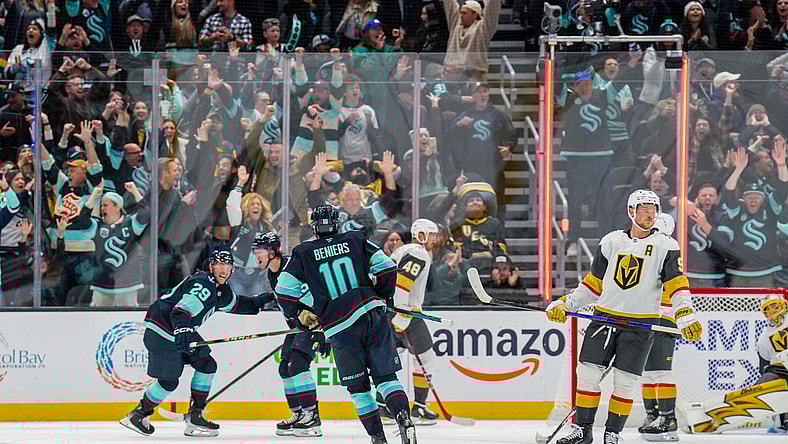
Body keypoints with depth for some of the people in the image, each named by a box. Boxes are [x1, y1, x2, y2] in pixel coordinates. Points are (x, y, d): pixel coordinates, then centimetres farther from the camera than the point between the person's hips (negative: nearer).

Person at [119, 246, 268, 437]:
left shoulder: (221, 290, 10)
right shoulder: (203, 284, -22)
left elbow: (235, 305, 31)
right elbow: (182, 311, -35)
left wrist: (258, 302, 19)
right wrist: (184, 332, -50)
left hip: (182, 330, 10)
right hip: (161, 330, -10)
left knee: (207, 365, 6)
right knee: (168, 381, -9)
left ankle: (194, 417, 9)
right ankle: (137, 415, 8)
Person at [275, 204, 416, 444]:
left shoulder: (302, 253, 5)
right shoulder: (356, 240, 8)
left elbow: (284, 289, 3)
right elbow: (385, 266, 4)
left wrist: (299, 316, 17)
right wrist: (383, 296, 20)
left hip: (340, 328, -1)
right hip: (373, 315, 1)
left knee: (358, 386, 10)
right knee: (386, 376, 9)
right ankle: (403, 417, -15)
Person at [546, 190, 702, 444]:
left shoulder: (665, 246, -1)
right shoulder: (611, 242, 9)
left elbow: (676, 284, -9)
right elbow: (594, 283, 16)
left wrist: (686, 317, -23)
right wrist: (564, 304, 8)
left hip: (641, 325, -3)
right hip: (605, 316, 3)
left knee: (625, 382, -4)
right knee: (587, 373, -1)